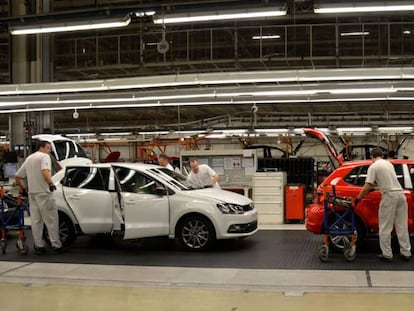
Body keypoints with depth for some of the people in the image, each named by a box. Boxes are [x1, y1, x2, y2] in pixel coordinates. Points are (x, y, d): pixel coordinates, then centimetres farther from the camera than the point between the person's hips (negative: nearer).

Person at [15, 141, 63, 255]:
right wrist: (51, 183, -33)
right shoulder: (44, 156, -5)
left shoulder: (29, 158, 19)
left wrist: (23, 189, 29)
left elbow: (18, 176, 21)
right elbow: (45, 171, -26)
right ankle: (56, 245, -3)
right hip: (43, 193, -8)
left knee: (35, 220, 9)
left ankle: (38, 246, 11)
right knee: (51, 220, -4)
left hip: (32, 193, 8)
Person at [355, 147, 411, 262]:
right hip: (400, 193, 7)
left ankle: (387, 255, 5)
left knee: (385, 227, 2)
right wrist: (373, 186, 43)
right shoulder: (389, 163, 19)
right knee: (402, 226, 12)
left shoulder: (373, 167, -3)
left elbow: (367, 186, -8)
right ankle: (406, 253, 16)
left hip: (389, 195, -7)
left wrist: (358, 198, 4)